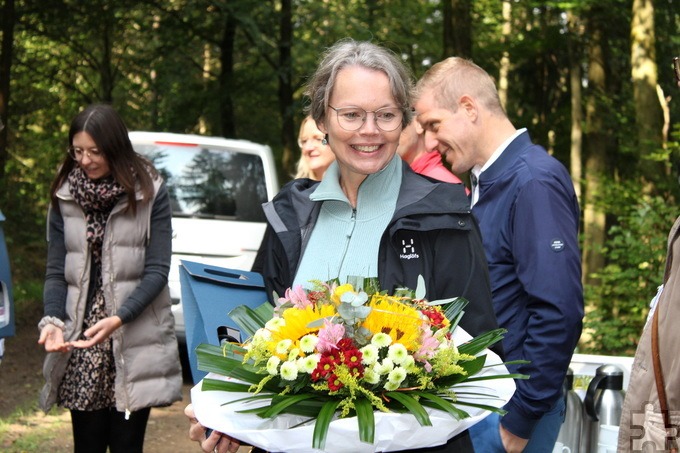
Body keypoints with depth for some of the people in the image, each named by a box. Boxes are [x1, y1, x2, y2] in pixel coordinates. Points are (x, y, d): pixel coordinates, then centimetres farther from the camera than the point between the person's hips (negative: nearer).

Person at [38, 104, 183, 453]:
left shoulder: (149, 193, -2)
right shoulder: (64, 196, 6)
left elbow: (157, 270, -5)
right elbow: (56, 271, 5)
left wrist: (118, 319, -18)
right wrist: (53, 320, -13)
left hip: (134, 345, -2)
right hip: (81, 345, 2)